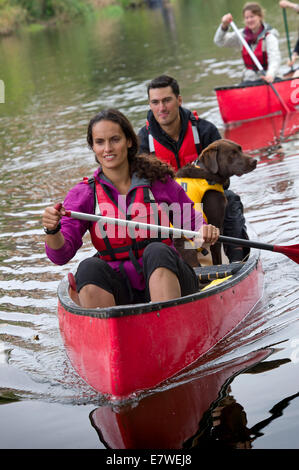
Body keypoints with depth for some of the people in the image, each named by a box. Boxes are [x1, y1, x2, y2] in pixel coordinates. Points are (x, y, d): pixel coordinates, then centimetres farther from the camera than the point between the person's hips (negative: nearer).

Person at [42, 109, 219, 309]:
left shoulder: (158, 180, 5)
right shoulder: (83, 193, 4)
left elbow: (191, 221, 13)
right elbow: (61, 255, -5)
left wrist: (204, 231, -10)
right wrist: (53, 231, -27)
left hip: (166, 280, 0)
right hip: (120, 290, 0)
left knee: (156, 252, -31)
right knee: (90, 268, -29)